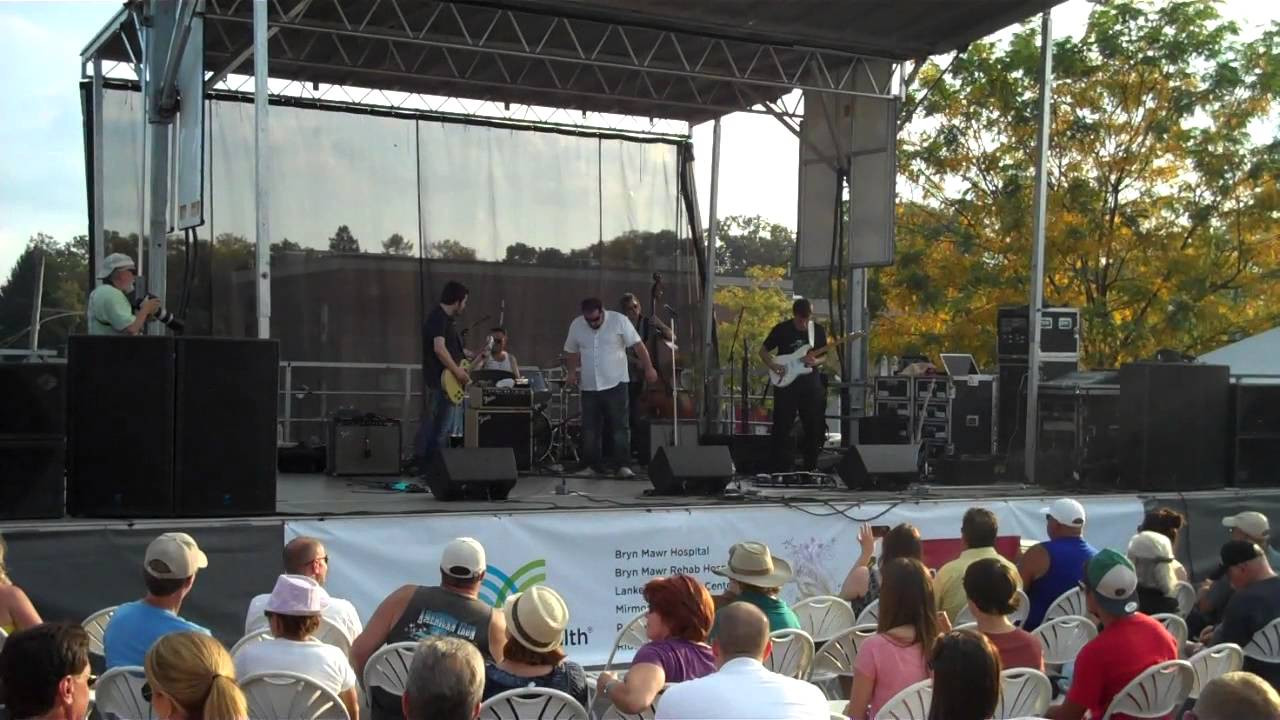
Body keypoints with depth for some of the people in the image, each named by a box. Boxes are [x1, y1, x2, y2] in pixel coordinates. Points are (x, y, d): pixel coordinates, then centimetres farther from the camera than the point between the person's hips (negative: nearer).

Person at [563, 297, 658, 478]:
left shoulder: (619, 320, -8)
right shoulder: (576, 325, 3)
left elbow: (638, 345, -7)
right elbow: (571, 351, 16)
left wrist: (649, 368, -11)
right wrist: (571, 372, 3)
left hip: (615, 384, -4)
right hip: (589, 387, 4)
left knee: (620, 426, -8)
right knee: (590, 429, 7)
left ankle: (622, 466, -7)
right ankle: (593, 466, 18)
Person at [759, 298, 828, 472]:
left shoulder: (818, 330, 1)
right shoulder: (782, 329, -5)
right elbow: (763, 351, 4)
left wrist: (816, 362, -14)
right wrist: (773, 366, -14)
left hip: (810, 383, 2)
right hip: (786, 383, -2)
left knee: (815, 426, 6)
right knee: (782, 427, -2)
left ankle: (811, 467, 21)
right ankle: (784, 468, 5)